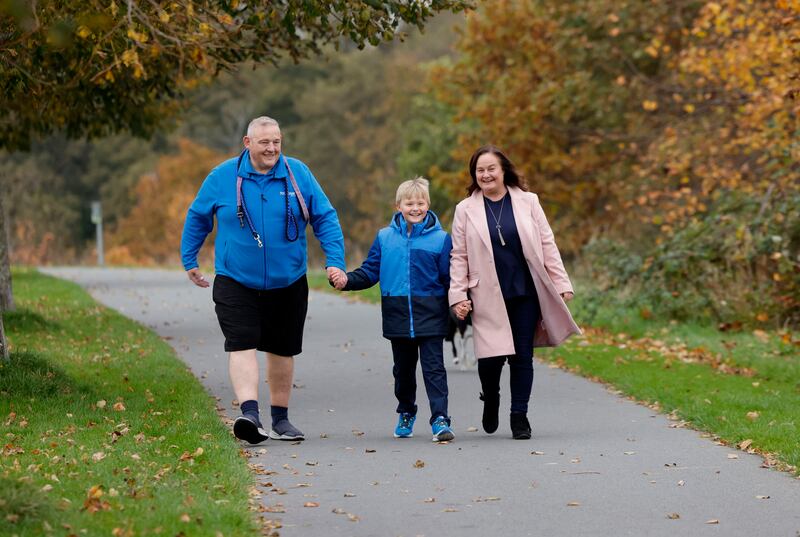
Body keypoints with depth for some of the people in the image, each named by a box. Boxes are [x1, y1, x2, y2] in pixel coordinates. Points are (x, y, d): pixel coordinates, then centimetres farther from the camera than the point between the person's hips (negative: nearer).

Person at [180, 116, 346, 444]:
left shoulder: (298, 174, -3)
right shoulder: (222, 177, -4)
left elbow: (325, 218, 2)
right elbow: (197, 218, 11)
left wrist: (335, 261, -8)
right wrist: (189, 261, 14)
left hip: (287, 283, 2)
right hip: (236, 283, -2)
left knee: (282, 350, 12)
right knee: (242, 345, -18)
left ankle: (280, 420, 24)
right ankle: (249, 413, -28)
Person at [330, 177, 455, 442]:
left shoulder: (440, 239, -1)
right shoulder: (385, 237, 5)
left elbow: (450, 278, -1)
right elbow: (370, 272, 9)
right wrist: (347, 280, -8)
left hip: (430, 317, -3)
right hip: (398, 317, 3)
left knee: (434, 367, -5)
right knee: (403, 368, 16)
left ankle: (440, 419, -5)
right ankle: (406, 413, 34)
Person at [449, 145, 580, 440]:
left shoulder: (527, 202, 6)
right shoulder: (466, 209, 4)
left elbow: (547, 245, 8)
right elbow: (459, 256, 5)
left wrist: (562, 283, 4)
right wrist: (458, 296, -2)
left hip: (525, 293, 1)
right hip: (488, 297, -1)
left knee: (522, 356, 1)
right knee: (491, 357, -6)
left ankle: (519, 416, 11)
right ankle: (491, 401, 24)